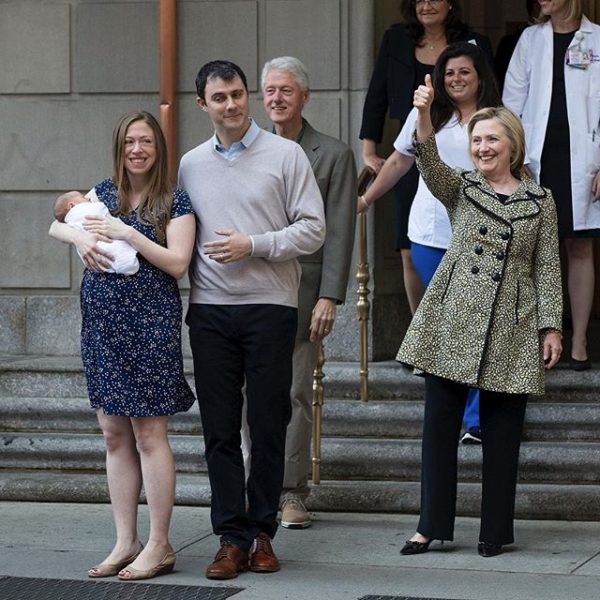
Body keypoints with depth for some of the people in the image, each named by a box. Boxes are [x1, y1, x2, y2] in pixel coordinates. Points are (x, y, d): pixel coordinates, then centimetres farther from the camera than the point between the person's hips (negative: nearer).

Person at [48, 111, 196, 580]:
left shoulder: (175, 202, -3)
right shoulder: (104, 193, 13)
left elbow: (177, 263, -11)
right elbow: (56, 226, 14)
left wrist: (128, 234, -16)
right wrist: (79, 236, -7)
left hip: (150, 323, -6)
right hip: (103, 324, 6)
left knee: (148, 434, -4)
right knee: (115, 435, 8)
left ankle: (159, 546, 3)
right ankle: (125, 543, 14)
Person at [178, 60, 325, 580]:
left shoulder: (285, 155, 2)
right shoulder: (191, 165, 13)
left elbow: (313, 229, -3)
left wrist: (254, 246, -11)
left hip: (269, 308, -3)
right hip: (210, 310, 3)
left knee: (268, 426, 1)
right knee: (220, 429, 2)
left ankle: (262, 532, 12)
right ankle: (232, 538, 6)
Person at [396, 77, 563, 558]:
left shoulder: (540, 201, 6)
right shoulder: (460, 188, 8)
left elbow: (547, 269, 6)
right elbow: (430, 165, -13)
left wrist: (551, 327, -1)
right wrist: (423, 115, -30)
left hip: (510, 329, -1)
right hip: (454, 320, 1)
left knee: (502, 429, 3)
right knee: (439, 422, 1)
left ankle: (496, 530, 12)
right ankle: (433, 525, 8)